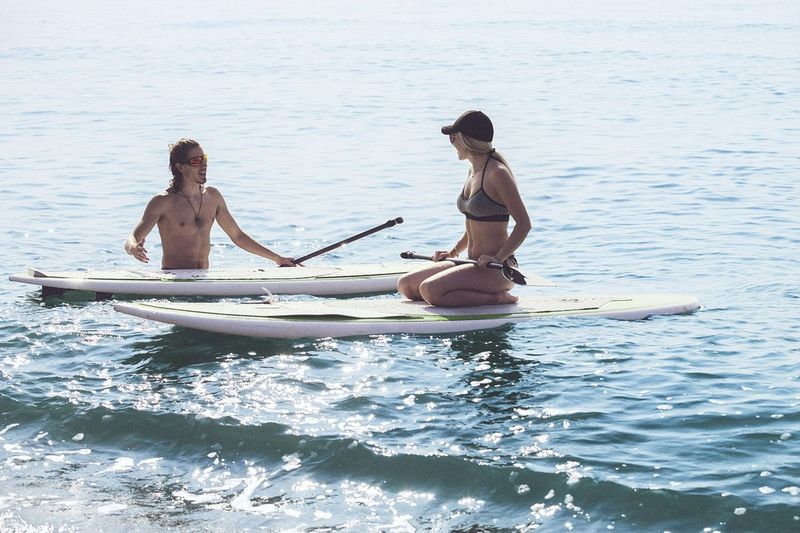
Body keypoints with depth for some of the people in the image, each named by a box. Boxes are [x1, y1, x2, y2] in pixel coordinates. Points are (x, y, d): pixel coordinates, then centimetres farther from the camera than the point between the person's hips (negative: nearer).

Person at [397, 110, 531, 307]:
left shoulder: (497, 173, -15)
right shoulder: (474, 170, 13)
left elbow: (524, 224, -16)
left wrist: (498, 258, -23)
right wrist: (454, 251, 15)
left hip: (497, 269, -10)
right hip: (475, 265, 10)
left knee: (429, 290, -27)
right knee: (405, 286, 6)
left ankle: (496, 298, -10)